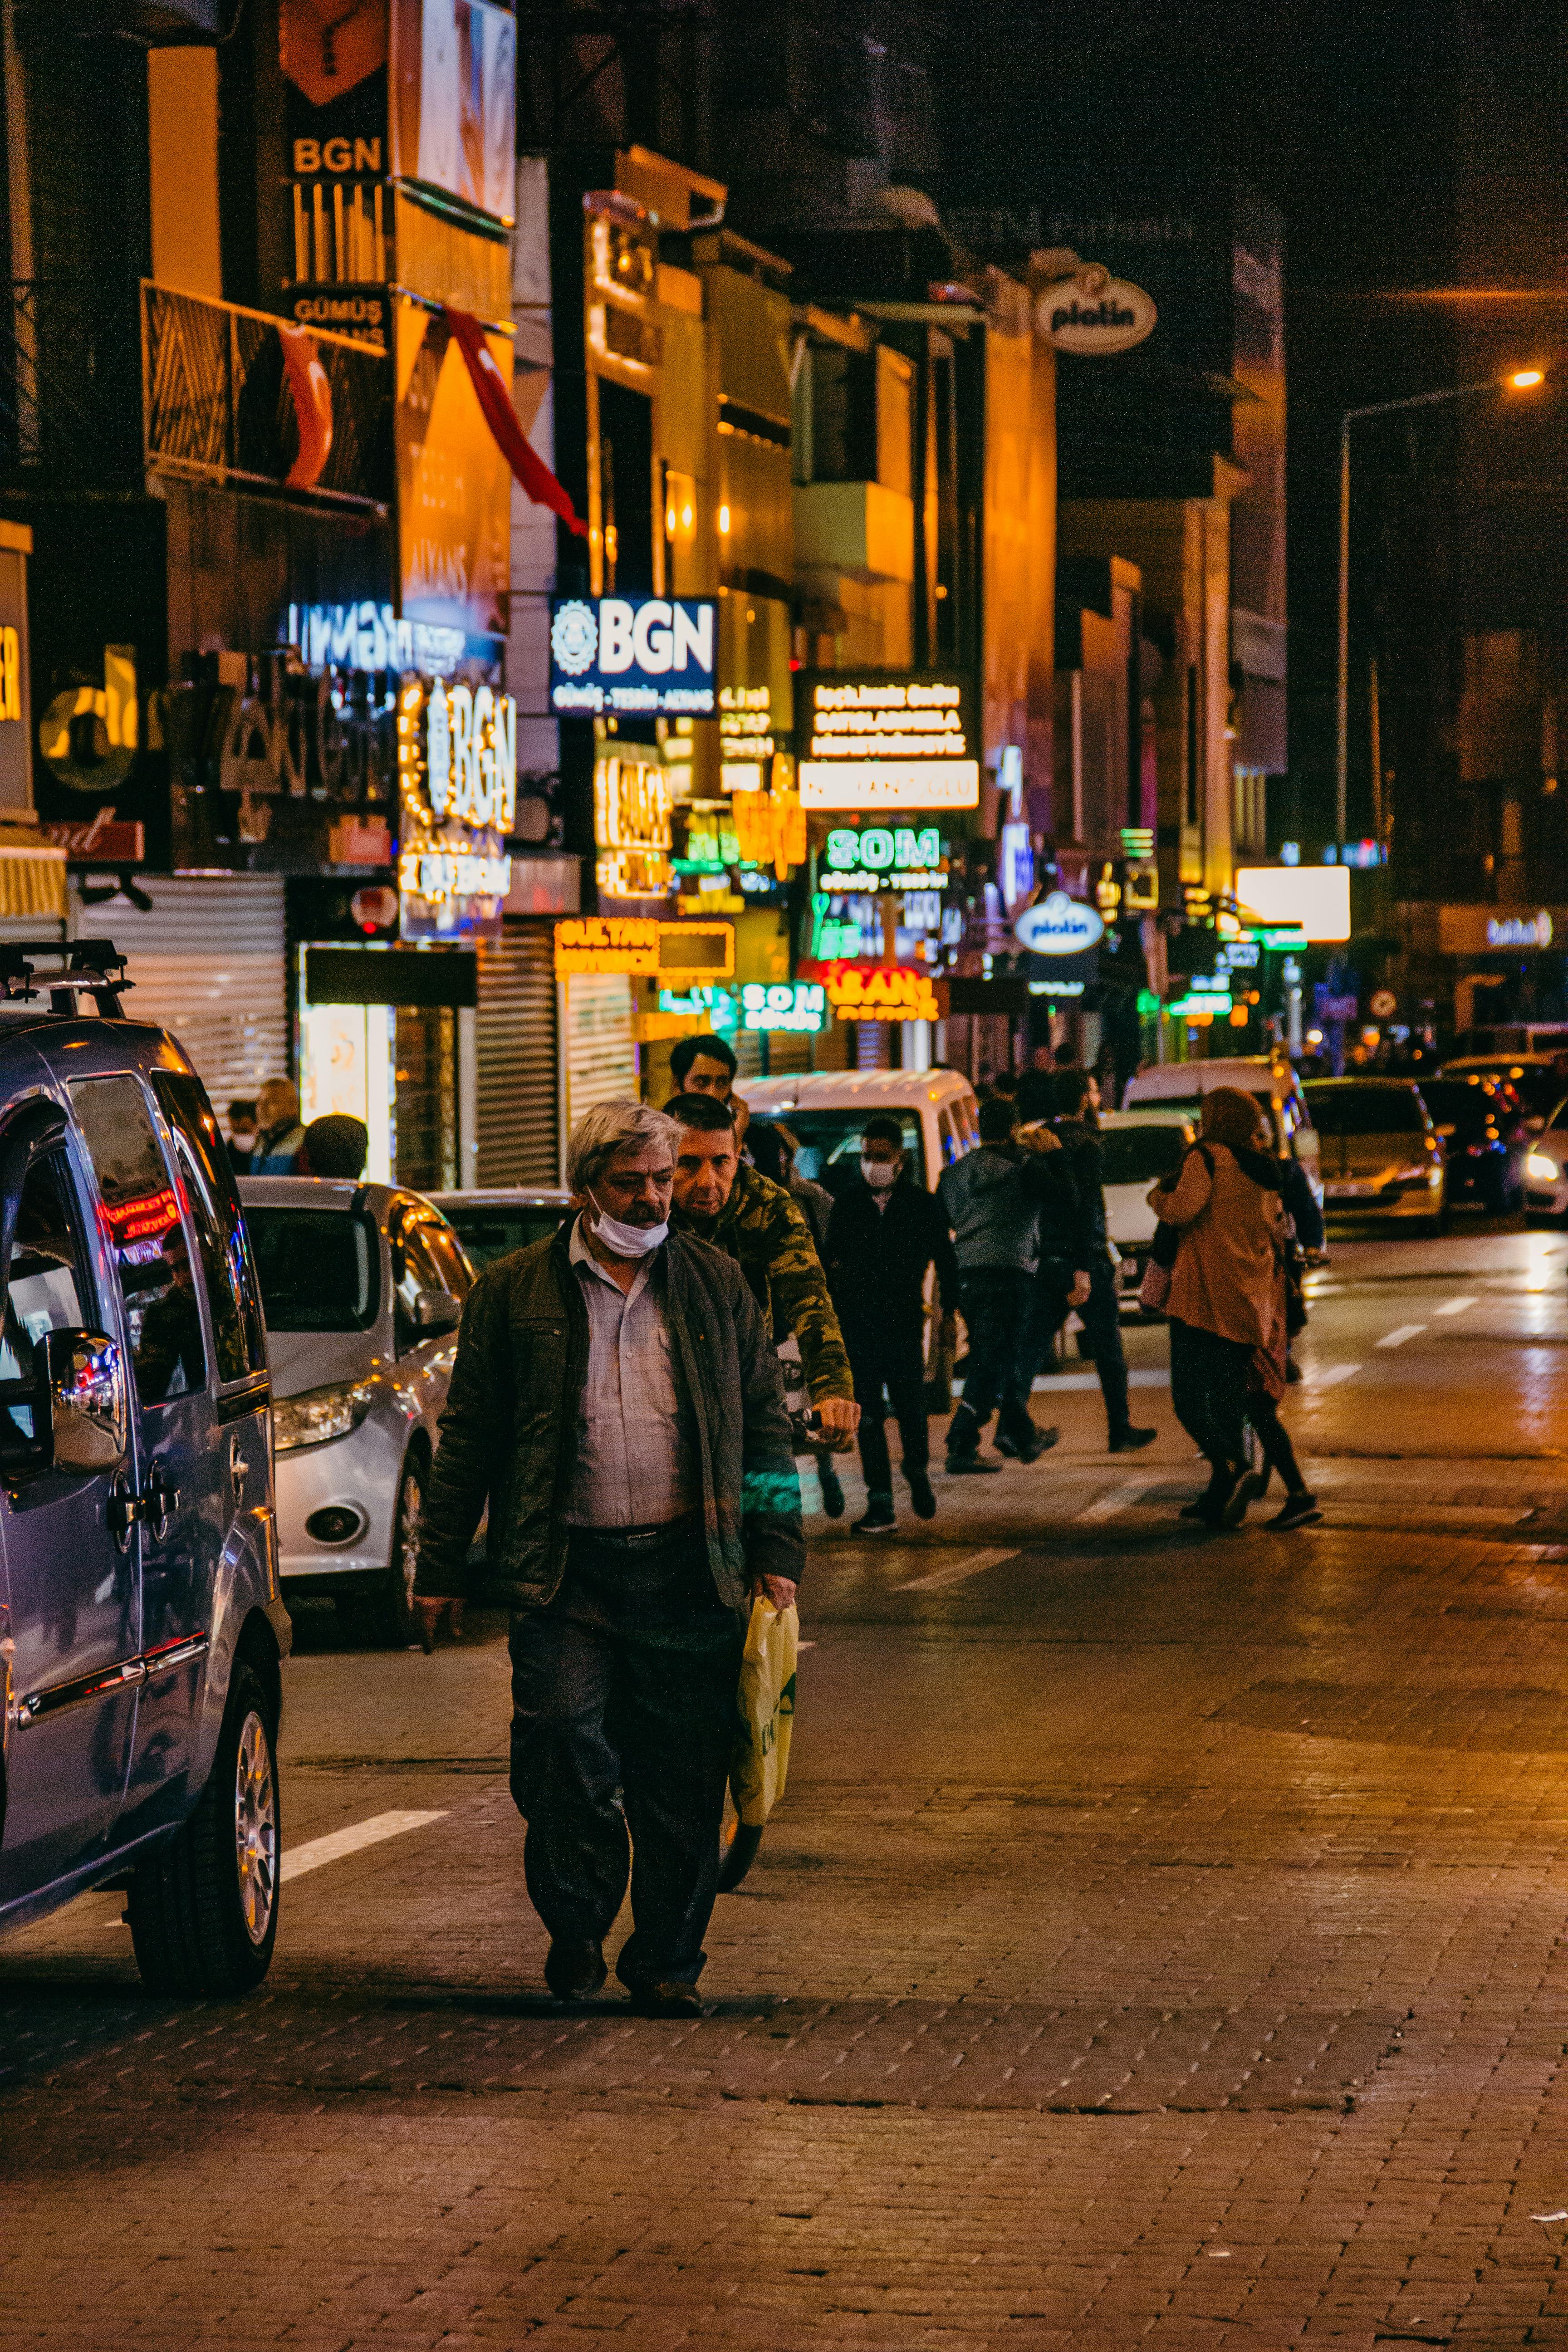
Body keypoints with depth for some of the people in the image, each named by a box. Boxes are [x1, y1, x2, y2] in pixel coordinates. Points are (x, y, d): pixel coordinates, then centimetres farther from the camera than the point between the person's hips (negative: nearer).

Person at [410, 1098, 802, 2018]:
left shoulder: (716, 1285, 11)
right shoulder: (515, 1291, 6)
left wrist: (776, 1553, 7)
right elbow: (469, 1436, 8)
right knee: (564, 1745, -13)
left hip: (688, 1566, 1)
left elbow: (764, 1422, 14)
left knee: (683, 1779, 2)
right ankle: (577, 1926, 8)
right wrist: (441, 1569, 6)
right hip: (566, 1570, -1)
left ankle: (668, 1960, 14)